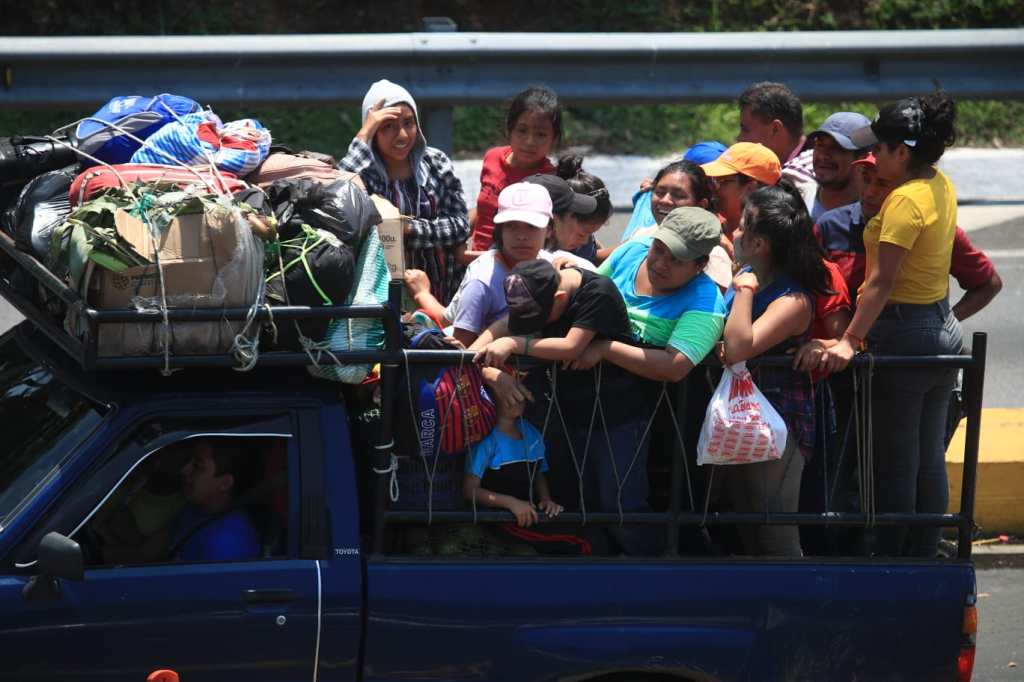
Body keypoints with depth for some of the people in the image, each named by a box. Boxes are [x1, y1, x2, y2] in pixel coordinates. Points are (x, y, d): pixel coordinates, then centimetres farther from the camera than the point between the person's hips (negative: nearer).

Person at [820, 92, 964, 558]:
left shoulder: (905, 200, -20)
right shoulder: (941, 186, 6)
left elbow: (881, 281, -24)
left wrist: (850, 340, -25)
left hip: (903, 334, -9)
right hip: (942, 327, 9)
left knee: (895, 459, 0)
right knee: (930, 457, 13)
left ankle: (889, 559, 7)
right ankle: (925, 558, 19)